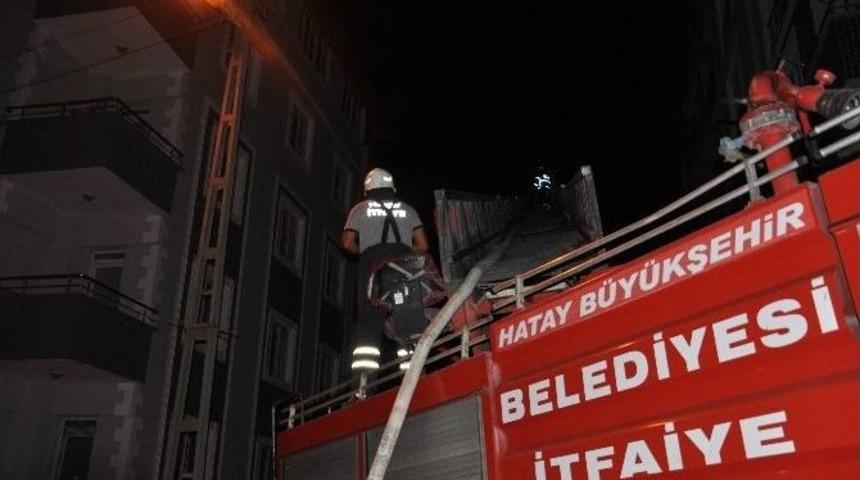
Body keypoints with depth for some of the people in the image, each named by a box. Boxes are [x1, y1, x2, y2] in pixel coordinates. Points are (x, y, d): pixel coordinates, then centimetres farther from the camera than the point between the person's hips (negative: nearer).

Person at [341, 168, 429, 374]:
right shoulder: (407, 209, 24)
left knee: (369, 312, -8)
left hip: (372, 258, -1)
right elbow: (423, 246, 16)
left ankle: (365, 365, -24)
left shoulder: (360, 209, 21)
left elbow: (347, 243, 12)